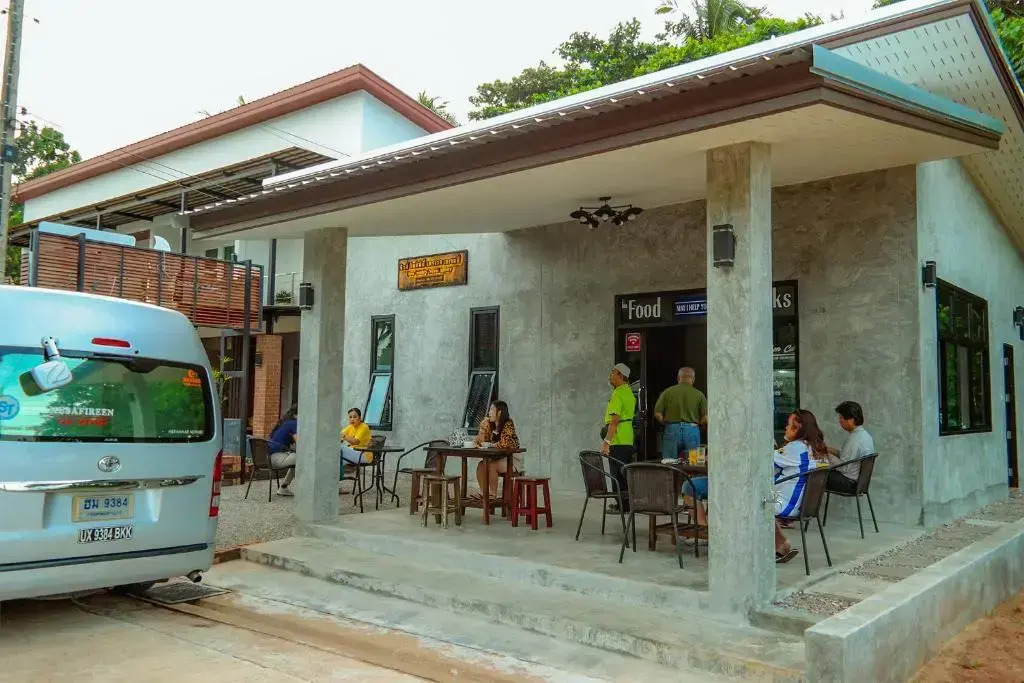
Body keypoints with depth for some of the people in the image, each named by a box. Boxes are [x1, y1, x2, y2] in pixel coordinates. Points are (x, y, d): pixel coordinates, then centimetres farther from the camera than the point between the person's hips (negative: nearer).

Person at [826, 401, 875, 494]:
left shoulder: (855, 439, -23)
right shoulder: (865, 434, 8)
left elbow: (843, 468, -22)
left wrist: (827, 454, -12)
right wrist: (833, 451, 10)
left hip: (850, 484, -10)